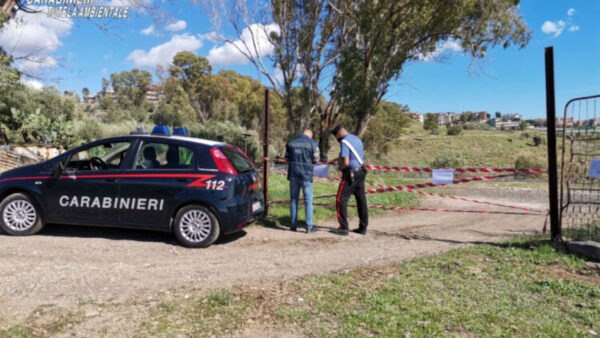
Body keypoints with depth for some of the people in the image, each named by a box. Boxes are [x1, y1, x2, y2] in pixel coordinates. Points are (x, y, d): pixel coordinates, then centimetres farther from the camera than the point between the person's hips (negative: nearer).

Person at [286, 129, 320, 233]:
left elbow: (287, 158, 11)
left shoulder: (291, 142, 6)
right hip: (306, 174, -3)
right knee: (308, 201, 3)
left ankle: (294, 225, 13)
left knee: (293, 200, 11)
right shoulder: (312, 143, -4)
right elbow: (315, 160, 1)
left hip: (293, 174, 3)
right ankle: (309, 226, 3)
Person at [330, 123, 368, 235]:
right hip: (361, 172, 9)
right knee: (361, 200, 11)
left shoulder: (344, 142, -15)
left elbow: (346, 162, -22)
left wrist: (340, 167, 0)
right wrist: (340, 159, 17)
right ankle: (363, 227, 18)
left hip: (351, 174, -9)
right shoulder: (357, 139, 12)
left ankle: (343, 228, -1)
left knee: (341, 199, -1)